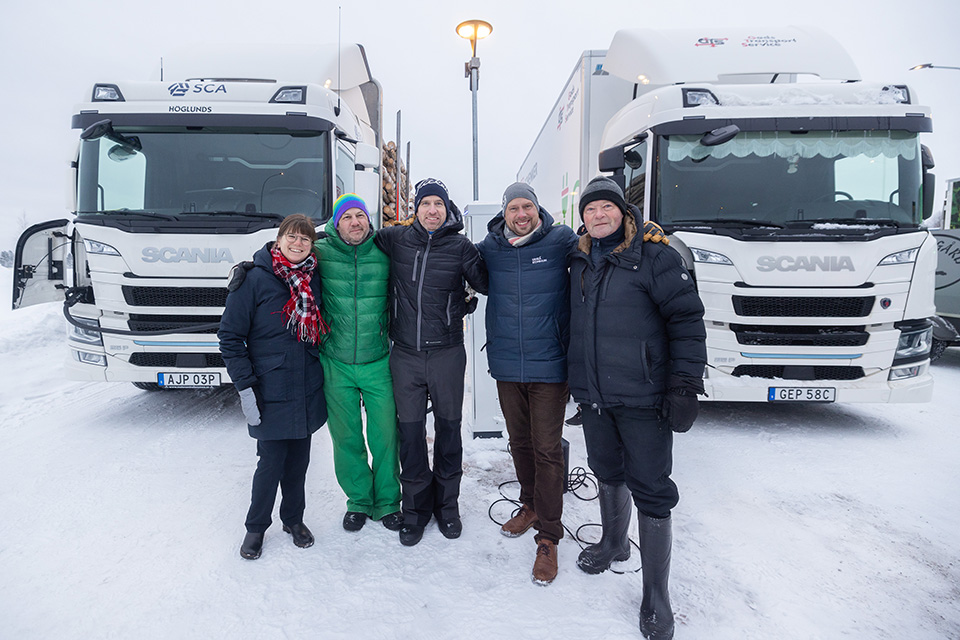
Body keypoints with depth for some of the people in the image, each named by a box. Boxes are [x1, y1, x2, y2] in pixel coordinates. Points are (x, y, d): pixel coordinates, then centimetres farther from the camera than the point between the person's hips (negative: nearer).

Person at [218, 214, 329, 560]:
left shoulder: (315, 278, 6)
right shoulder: (255, 278, -8)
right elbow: (230, 335, -7)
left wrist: (324, 371, 12)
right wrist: (245, 386, -12)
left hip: (308, 389, 4)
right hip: (271, 391, -4)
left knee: (299, 458, 14)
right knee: (272, 460, 2)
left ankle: (293, 518, 35)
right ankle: (256, 526, 26)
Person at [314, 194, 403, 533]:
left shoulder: (384, 254, -1)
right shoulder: (321, 253, -3)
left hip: (378, 364, 0)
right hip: (336, 365, 0)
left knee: (385, 435, 6)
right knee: (346, 438, 11)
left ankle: (387, 502, 27)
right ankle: (358, 500, 32)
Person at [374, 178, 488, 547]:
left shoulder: (460, 246, -1)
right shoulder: (395, 239, 3)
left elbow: (486, 283, 2)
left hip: (447, 354, -1)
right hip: (405, 355, 1)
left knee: (448, 429, 11)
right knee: (410, 431, 9)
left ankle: (447, 504, 31)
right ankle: (416, 508, 27)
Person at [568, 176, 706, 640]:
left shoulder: (655, 259, -7)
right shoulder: (578, 264, 9)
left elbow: (687, 320, -9)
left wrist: (686, 384, -15)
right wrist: (572, 377, 20)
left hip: (643, 398, -5)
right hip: (593, 396, 5)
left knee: (650, 489, 1)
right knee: (608, 472, 21)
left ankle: (656, 598, 15)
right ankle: (613, 544, 46)